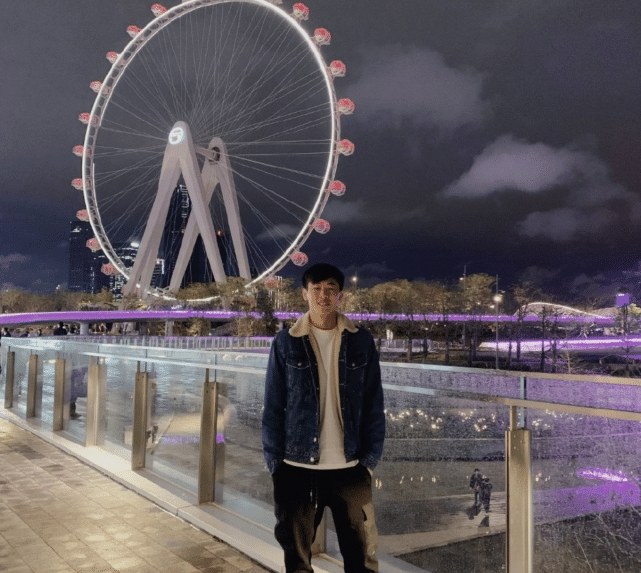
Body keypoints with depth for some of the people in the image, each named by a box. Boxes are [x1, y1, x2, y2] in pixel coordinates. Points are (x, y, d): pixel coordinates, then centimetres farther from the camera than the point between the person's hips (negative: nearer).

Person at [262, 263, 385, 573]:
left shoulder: (361, 341, 2)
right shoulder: (286, 343, 0)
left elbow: (374, 405, 4)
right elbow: (273, 407, 1)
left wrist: (370, 459, -1)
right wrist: (275, 463, -3)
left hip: (350, 468, 1)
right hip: (298, 468, 0)